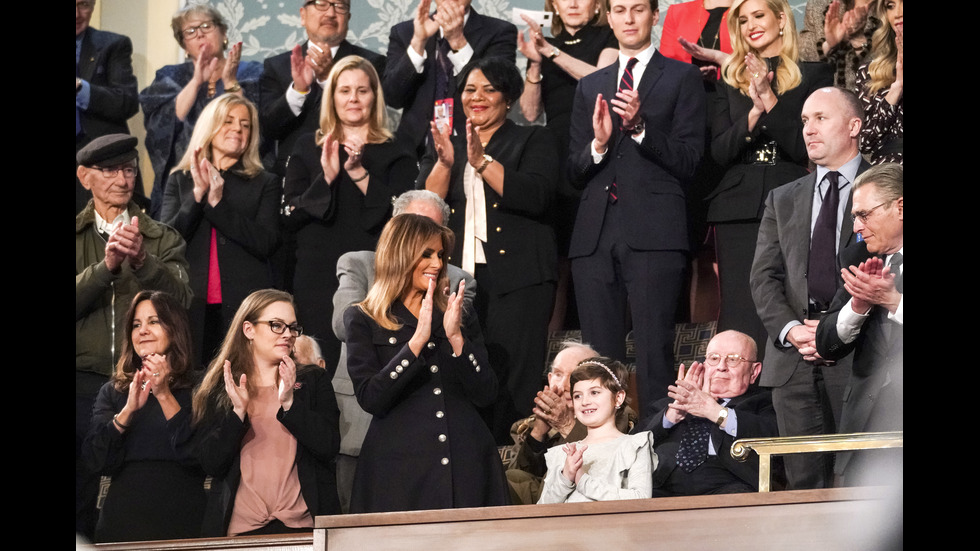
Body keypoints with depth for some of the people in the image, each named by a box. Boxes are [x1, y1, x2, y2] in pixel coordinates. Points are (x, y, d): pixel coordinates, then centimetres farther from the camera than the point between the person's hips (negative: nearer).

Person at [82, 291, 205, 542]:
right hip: (123, 520, 2)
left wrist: (164, 396, -17)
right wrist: (128, 410, -15)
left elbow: (197, 456, -12)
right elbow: (97, 462, -2)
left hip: (182, 522, -2)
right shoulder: (112, 392, 10)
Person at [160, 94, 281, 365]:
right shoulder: (180, 180, 15)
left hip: (245, 305, -1)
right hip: (191, 307, 1)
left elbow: (266, 244, -3)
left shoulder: (265, 183, 12)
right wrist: (197, 194, -7)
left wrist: (217, 203, -7)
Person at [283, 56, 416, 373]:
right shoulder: (307, 150, 13)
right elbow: (289, 217, 4)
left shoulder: (395, 155, 9)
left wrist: (359, 173, -15)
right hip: (318, 283, 1)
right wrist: (326, 178, -11)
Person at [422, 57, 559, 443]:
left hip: (516, 278, -3)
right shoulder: (444, 146, 21)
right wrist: (445, 162, -8)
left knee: (513, 384, -11)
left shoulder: (534, 140, 11)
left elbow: (536, 196, -7)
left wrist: (482, 161, -13)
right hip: (455, 277, 3)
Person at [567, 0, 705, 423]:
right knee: (600, 356, 2)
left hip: (653, 232, -4)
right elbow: (574, 174, 17)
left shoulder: (682, 78, 9)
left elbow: (687, 162, 0)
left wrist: (640, 126, -13)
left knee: (653, 353, -11)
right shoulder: (590, 86, 21)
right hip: (595, 235, 4)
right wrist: (598, 143, -4)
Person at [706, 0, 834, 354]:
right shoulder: (732, 79, 15)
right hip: (739, 208, 2)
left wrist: (770, 101, -12)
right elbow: (719, 151, 6)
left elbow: (808, 147, -2)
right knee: (739, 317, -2)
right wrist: (755, 111, -8)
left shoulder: (814, 74, 6)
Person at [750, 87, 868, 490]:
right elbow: (763, 277, 12)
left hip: (860, 355, -4)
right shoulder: (782, 200, 21)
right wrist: (790, 329, -6)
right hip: (795, 360, 4)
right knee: (804, 484, 1)